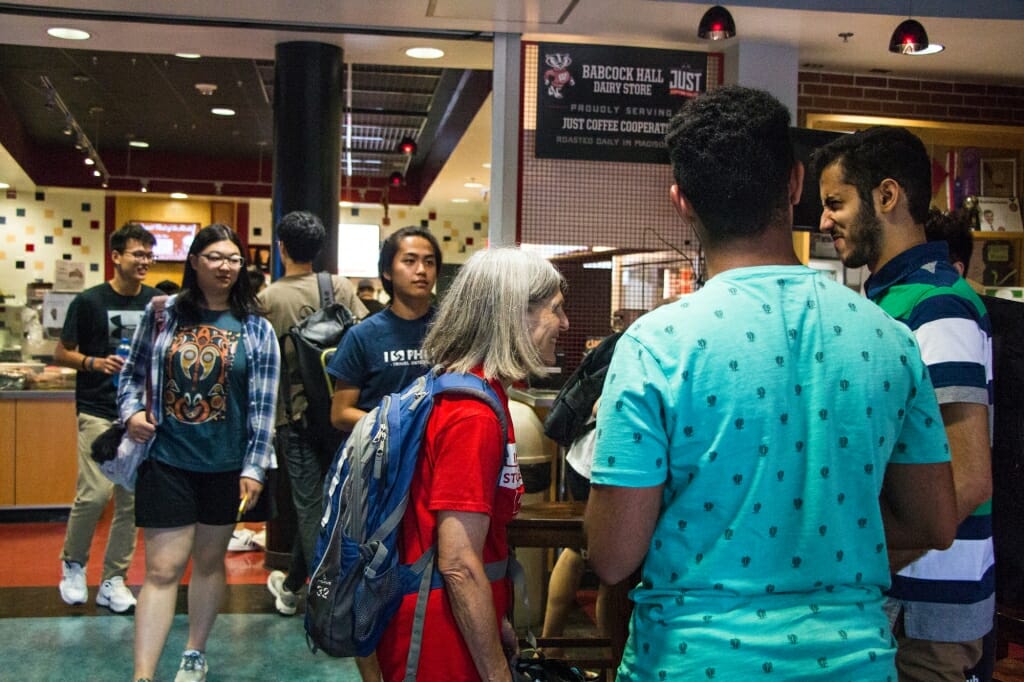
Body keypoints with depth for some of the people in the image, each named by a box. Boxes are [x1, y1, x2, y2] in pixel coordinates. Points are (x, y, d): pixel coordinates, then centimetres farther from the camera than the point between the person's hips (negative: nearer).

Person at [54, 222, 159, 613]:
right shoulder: (89, 301, -3)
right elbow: (61, 353, 2)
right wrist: (94, 363, -16)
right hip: (99, 412, -4)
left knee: (130, 500, 5)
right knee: (95, 493, -13)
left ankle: (113, 581, 17)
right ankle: (72, 563, 14)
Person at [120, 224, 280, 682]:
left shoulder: (255, 330, -1)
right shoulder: (163, 313, 1)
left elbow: (263, 405, -3)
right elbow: (133, 372, 11)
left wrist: (254, 468, -8)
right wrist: (131, 411, -8)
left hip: (227, 465, 1)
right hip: (166, 460, -1)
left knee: (210, 560, 15)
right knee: (162, 569, -4)